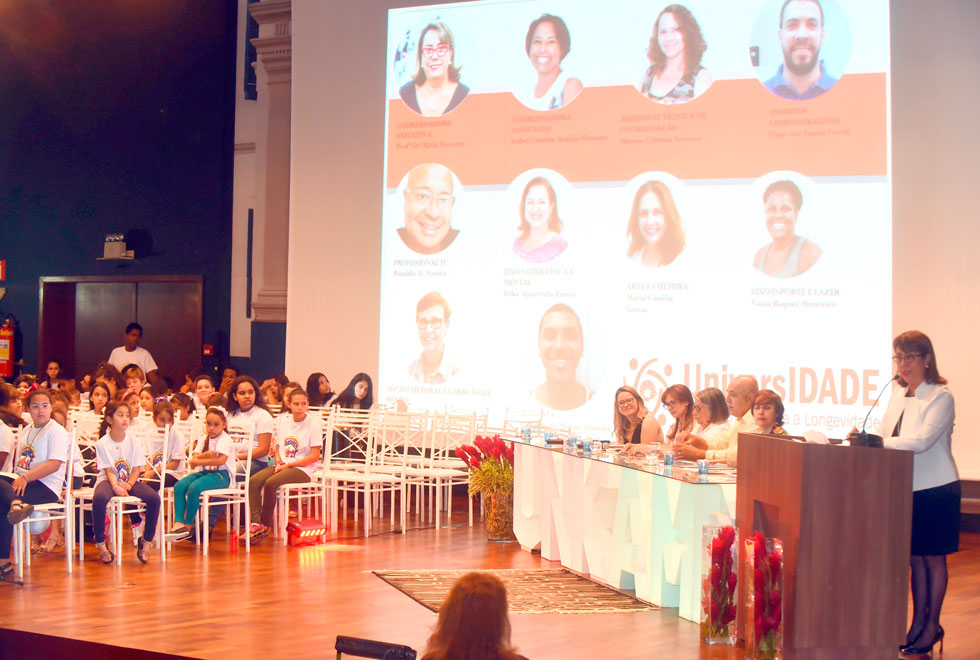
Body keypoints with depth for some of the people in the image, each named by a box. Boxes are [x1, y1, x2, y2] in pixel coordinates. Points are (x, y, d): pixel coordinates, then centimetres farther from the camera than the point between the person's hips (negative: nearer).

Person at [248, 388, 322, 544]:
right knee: (253, 481, -21)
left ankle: (266, 525, -14)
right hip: (283, 466, 6)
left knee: (270, 483, -30)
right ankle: (256, 523, -27)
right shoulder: (282, 420, 11)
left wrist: (288, 465, -13)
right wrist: (278, 462, -4)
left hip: (303, 469, -6)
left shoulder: (314, 424, -7)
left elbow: (314, 456, -10)